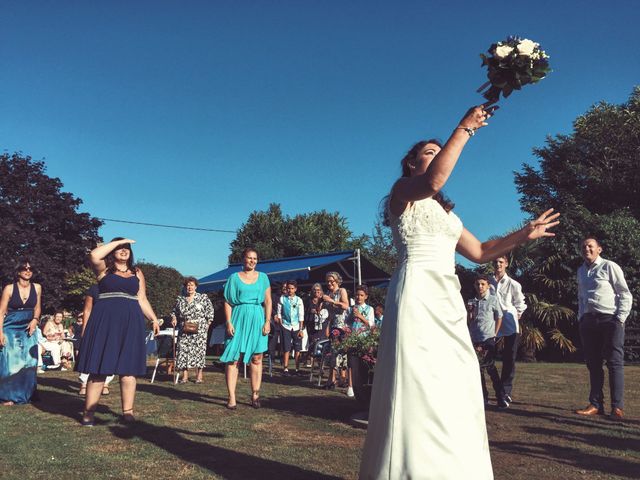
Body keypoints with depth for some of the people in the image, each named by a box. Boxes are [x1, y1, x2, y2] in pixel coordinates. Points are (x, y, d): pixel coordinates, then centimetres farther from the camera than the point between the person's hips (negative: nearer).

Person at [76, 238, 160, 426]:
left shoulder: (137, 273, 18)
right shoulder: (104, 269, 7)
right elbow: (94, 255, -15)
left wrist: (153, 318, 7)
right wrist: (118, 241, -7)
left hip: (131, 322, 3)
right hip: (105, 321, -3)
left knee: (128, 368, 2)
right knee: (99, 367, -4)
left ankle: (127, 412, 7)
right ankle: (88, 412, 3)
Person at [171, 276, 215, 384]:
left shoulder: (203, 298, 4)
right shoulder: (180, 299, 12)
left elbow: (210, 311, 3)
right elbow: (175, 311, 22)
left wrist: (207, 324, -3)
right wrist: (174, 318, 2)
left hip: (199, 329, -3)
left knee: (199, 350, -3)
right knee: (183, 350, -2)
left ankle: (199, 376, 4)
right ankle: (185, 376, 4)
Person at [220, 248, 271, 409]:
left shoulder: (263, 277, 11)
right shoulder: (234, 278, 6)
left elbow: (268, 301, 8)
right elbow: (227, 302, 3)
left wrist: (267, 321, -2)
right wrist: (229, 322, -7)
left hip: (257, 320, 2)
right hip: (239, 319, -1)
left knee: (256, 358, 3)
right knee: (233, 359, -5)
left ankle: (255, 395, 12)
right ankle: (232, 398, -2)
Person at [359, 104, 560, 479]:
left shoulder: (443, 211, 26)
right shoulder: (403, 190, 3)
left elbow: (479, 252, 26)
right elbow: (433, 181, -21)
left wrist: (523, 235, 17)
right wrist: (465, 128, -14)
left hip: (446, 298, 8)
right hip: (418, 293, -8)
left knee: (451, 388, 6)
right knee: (422, 386, -12)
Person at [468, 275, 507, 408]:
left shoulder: (493, 300, 0)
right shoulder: (471, 302, 9)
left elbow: (499, 318, 5)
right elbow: (469, 322, 12)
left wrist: (494, 334, 0)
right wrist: (470, 312, -6)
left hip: (488, 339, -4)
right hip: (474, 340, 4)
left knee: (490, 368, -7)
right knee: (478, 369, 7)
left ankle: (500, 397, 1)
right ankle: (483, 397, 17)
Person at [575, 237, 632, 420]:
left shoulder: (609, 267, -3)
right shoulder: (581, 271, 16)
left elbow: (625, 295, -5)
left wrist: (620, 319, -11)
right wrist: (581, 318, 14)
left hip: (610, 320, -6)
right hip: (588, 321, 6)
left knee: (614, 362, -5)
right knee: (593, 363, 7)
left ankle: (617, 407, -3)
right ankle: (596, 404, 12)